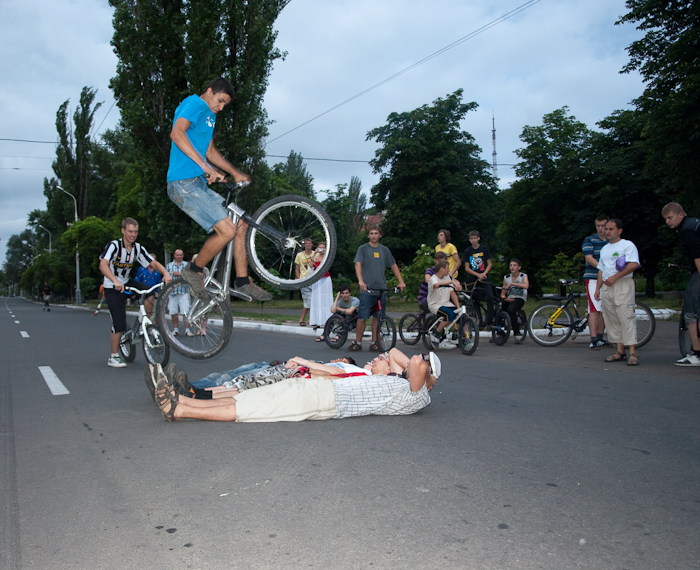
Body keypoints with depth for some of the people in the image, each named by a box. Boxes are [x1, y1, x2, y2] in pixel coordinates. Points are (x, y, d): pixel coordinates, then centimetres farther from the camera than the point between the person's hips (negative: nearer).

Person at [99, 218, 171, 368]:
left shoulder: (138, 248, -4)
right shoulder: (114, 246, -20)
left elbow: (154, 263, -8)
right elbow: (103, 265, -34)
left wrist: (166, 273, -29)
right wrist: (115, 281, -49)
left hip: (127, 282, 5)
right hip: (113, 287, -5)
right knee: (119, 324, -10)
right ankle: (113, 357, 4)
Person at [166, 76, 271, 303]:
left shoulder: (209, 114, 25)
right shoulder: (194, 104, -6)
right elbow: (177, 133, -26)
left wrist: (235, 173, 30)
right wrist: (205, 166, -33)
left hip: (200, 185, 10)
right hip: (184, 184, -10)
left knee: (241, 224, 5)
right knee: (227, 230, -21)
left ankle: (242, 282, 9)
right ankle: (194, 271, 1)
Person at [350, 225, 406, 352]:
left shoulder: (384, 250, 14)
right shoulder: (363, 249, 3)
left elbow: (393, 266, 18)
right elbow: (358, 265, -8)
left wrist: (401, 282, 8)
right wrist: (361, 281, -24)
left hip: (381, 289, 3)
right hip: (367, 289, -3)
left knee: (377, 317, 6)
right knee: (362, 317, -5)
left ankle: (374, 343, 15)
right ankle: (357, 342, 6)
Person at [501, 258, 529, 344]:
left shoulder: (523, 276, 1)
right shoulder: (506, 278, 11)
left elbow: (526, 286, -22)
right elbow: (503, 293, 12)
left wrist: (512, 283, -25)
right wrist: (505, 298, -11)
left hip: (519, 298, -4)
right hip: (509, 299, 4)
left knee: (511, 310, -35)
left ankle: (517, 334, -26)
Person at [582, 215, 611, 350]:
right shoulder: (589, 240, 2)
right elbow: (589, 258, -8)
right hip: (593, 279, -4)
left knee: (604, 310, 8)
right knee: (595, 309, -11)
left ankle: (600, 338, 17)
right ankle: (593, 341, -12)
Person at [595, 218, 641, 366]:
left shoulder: (627, 245, -1)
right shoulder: (604, 248, 23)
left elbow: (634, 264, -14)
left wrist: (615, 277, -17)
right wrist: (598, 288, 17)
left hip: (623, 285, -7)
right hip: (606, 287, 7)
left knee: (626, 317, -14)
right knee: (612, 319, 4)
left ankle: (633, 352, -14)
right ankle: (620, 351, 8)